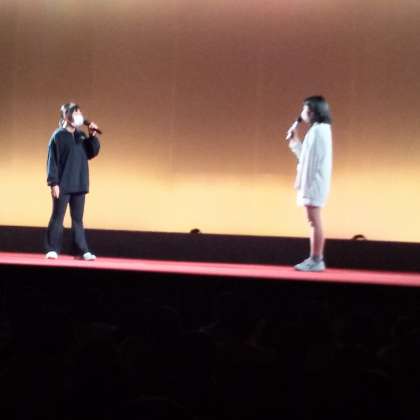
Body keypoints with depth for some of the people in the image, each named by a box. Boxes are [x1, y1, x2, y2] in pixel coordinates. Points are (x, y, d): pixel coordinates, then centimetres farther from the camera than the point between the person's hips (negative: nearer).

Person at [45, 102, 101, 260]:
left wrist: (93, 136, -3)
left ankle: (83, 251, 7)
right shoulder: (58, 136, -6)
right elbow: (52, 160, -9)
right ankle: (52, 250, 6)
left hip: (79, 185, 5)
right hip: (63, 186, -5)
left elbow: (92, 153, 9)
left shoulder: (82, 135, 11)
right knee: (57, 218, 1)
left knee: (78, 219, 8)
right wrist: (53, 182, -15)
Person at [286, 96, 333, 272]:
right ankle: (316, 258, 16)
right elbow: (306, 157, 21)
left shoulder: (317, 131, -13)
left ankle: (316, 260, -6)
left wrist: (304, 183, -18)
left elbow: (312, 160, -18)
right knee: (314, 222, 12)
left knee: (314, 221, -8)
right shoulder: (320, 130, 17)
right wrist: (294, 141, 18)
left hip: (314, 183, -10)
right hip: (313, 183, 10)